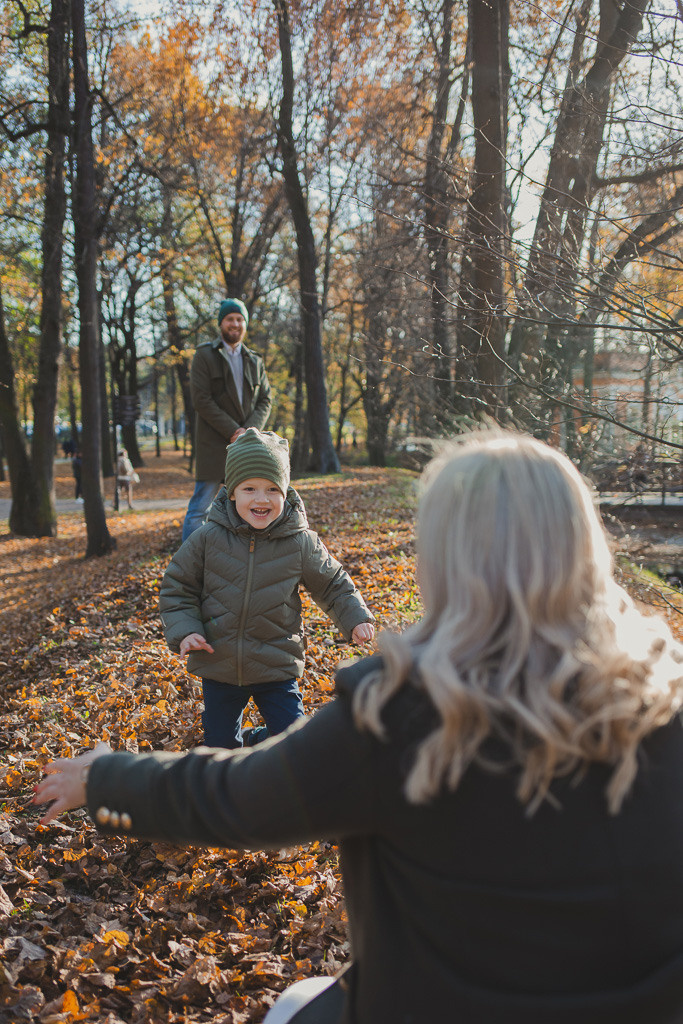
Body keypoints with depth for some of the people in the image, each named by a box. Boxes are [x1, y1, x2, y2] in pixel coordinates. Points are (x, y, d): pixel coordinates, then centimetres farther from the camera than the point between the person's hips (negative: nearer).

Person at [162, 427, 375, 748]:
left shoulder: (300, 544, -10)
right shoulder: (208, 539, -10)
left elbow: (333, 585, 5)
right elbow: (176, 587, 0)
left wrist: (356, 618, -7)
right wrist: (184, 631, -12)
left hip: (276, 669, 0)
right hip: (219, 666, 0)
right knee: (219, 745, 13)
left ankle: (255, 740, 33)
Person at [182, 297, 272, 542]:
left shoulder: (255, 361, 16)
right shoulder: (205, 355, 2)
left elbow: (265, 400, 10)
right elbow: (201, 399, -8)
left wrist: (250, 430, -9)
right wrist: (233, 431, -13)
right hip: (213, 446, -4)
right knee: (201, 508, -6)